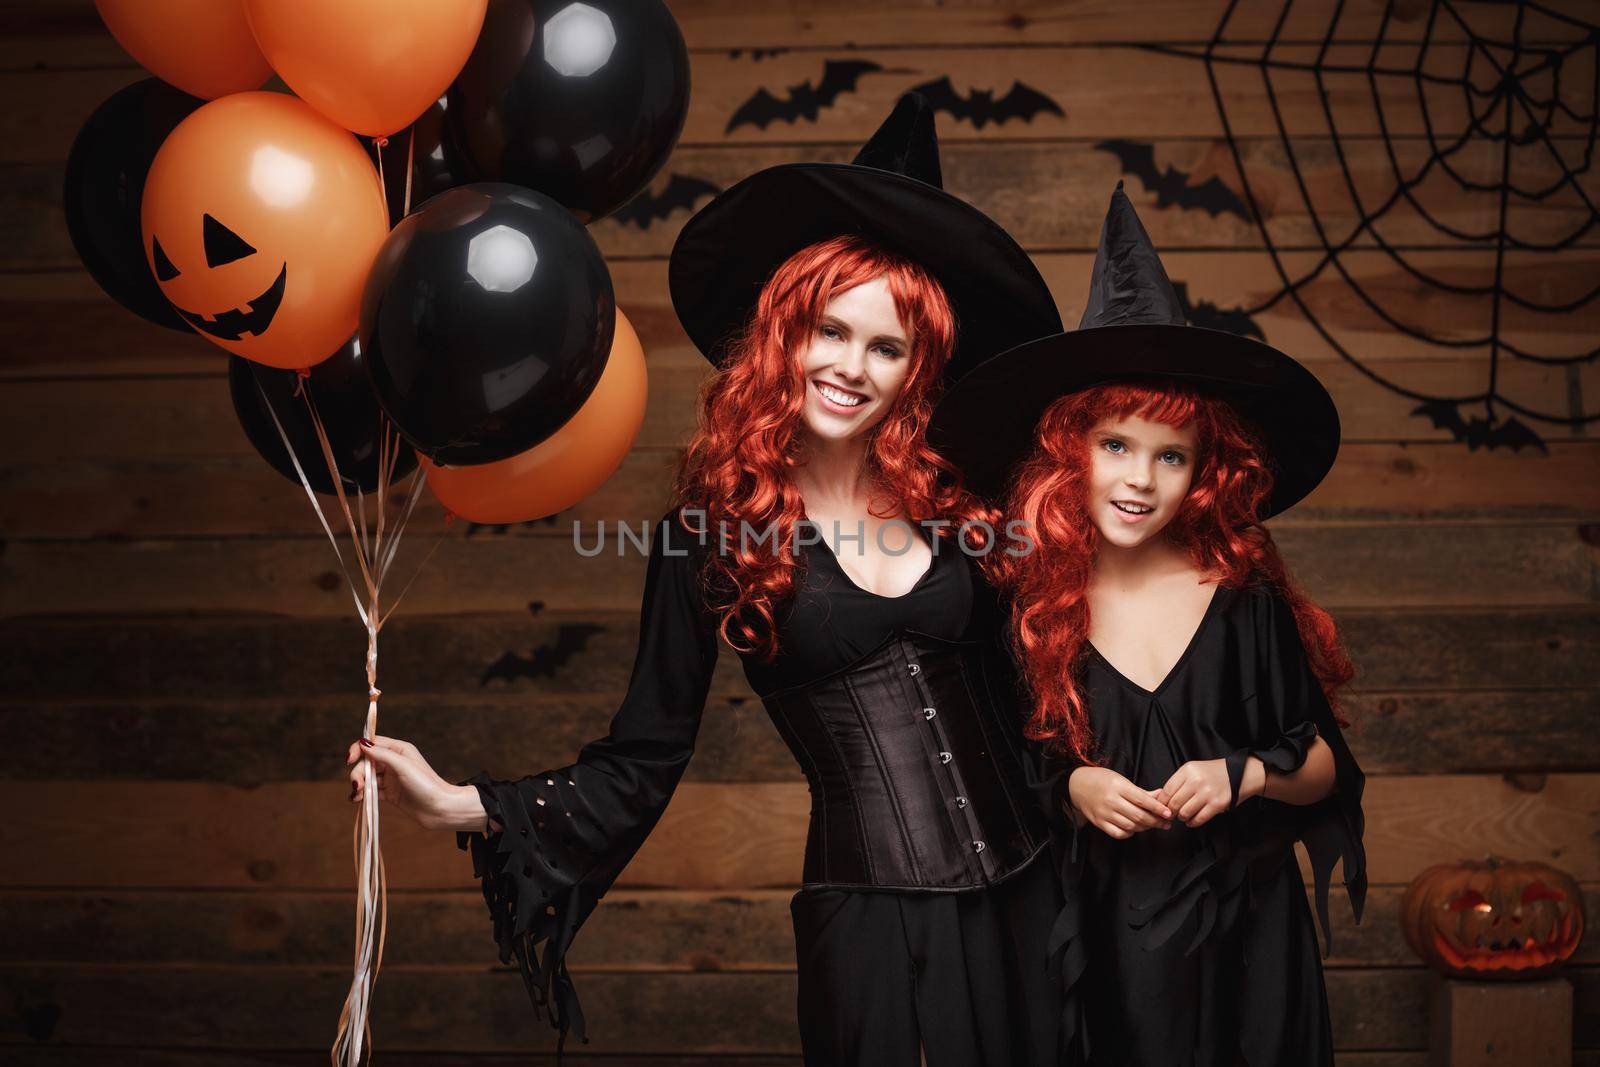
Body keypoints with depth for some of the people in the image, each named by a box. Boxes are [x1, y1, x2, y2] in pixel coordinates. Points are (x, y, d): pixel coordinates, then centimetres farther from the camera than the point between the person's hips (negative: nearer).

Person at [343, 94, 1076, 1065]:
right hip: (868, 914, -3)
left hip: (1024, 901, 3)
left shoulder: (954, 501, 3)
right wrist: (467, 806, -9)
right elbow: (646, 758, -1)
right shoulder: (715, 530, -2)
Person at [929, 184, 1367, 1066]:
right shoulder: (1031, 603, -5)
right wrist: (1072, 785, -11)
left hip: (1242, 927, 0)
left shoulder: (1244, 600, -6)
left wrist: (1245, 774, -15)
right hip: (1106, 933, 0)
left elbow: (1325, 764, 3)